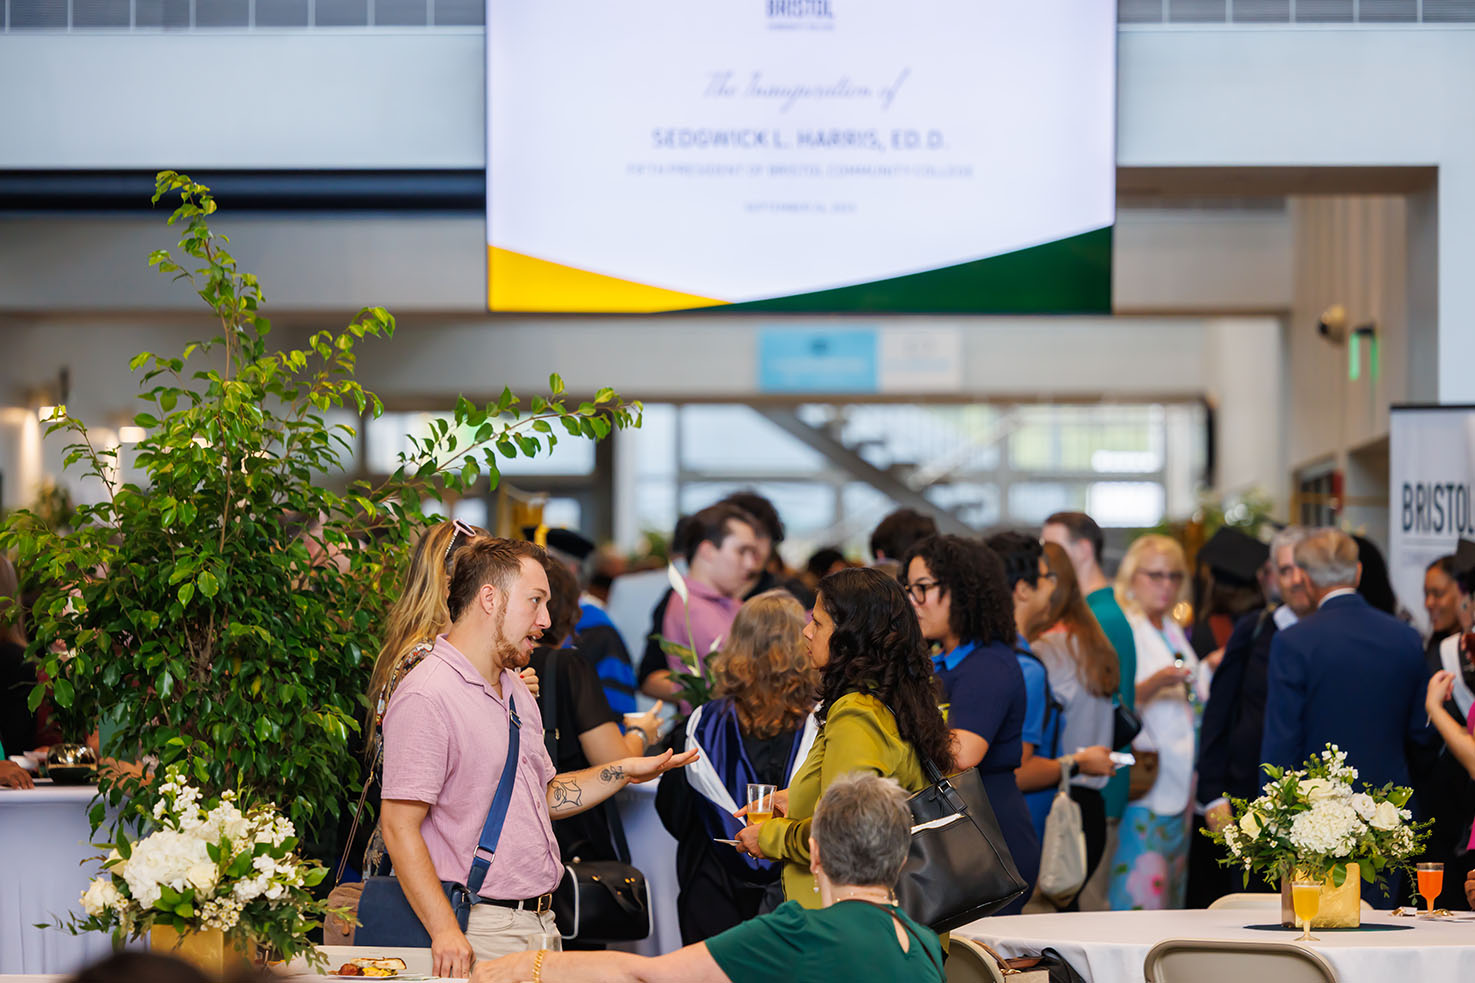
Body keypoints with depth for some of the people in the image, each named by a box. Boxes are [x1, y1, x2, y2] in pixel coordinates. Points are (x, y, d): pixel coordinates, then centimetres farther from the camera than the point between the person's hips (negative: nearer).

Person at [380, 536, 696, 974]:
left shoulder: (516, 691, 17)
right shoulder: (426, 697, -14)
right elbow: (400, 827, -19)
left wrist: (623, 772, 15)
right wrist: (445, 931, -25)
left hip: (542, 921, 8)